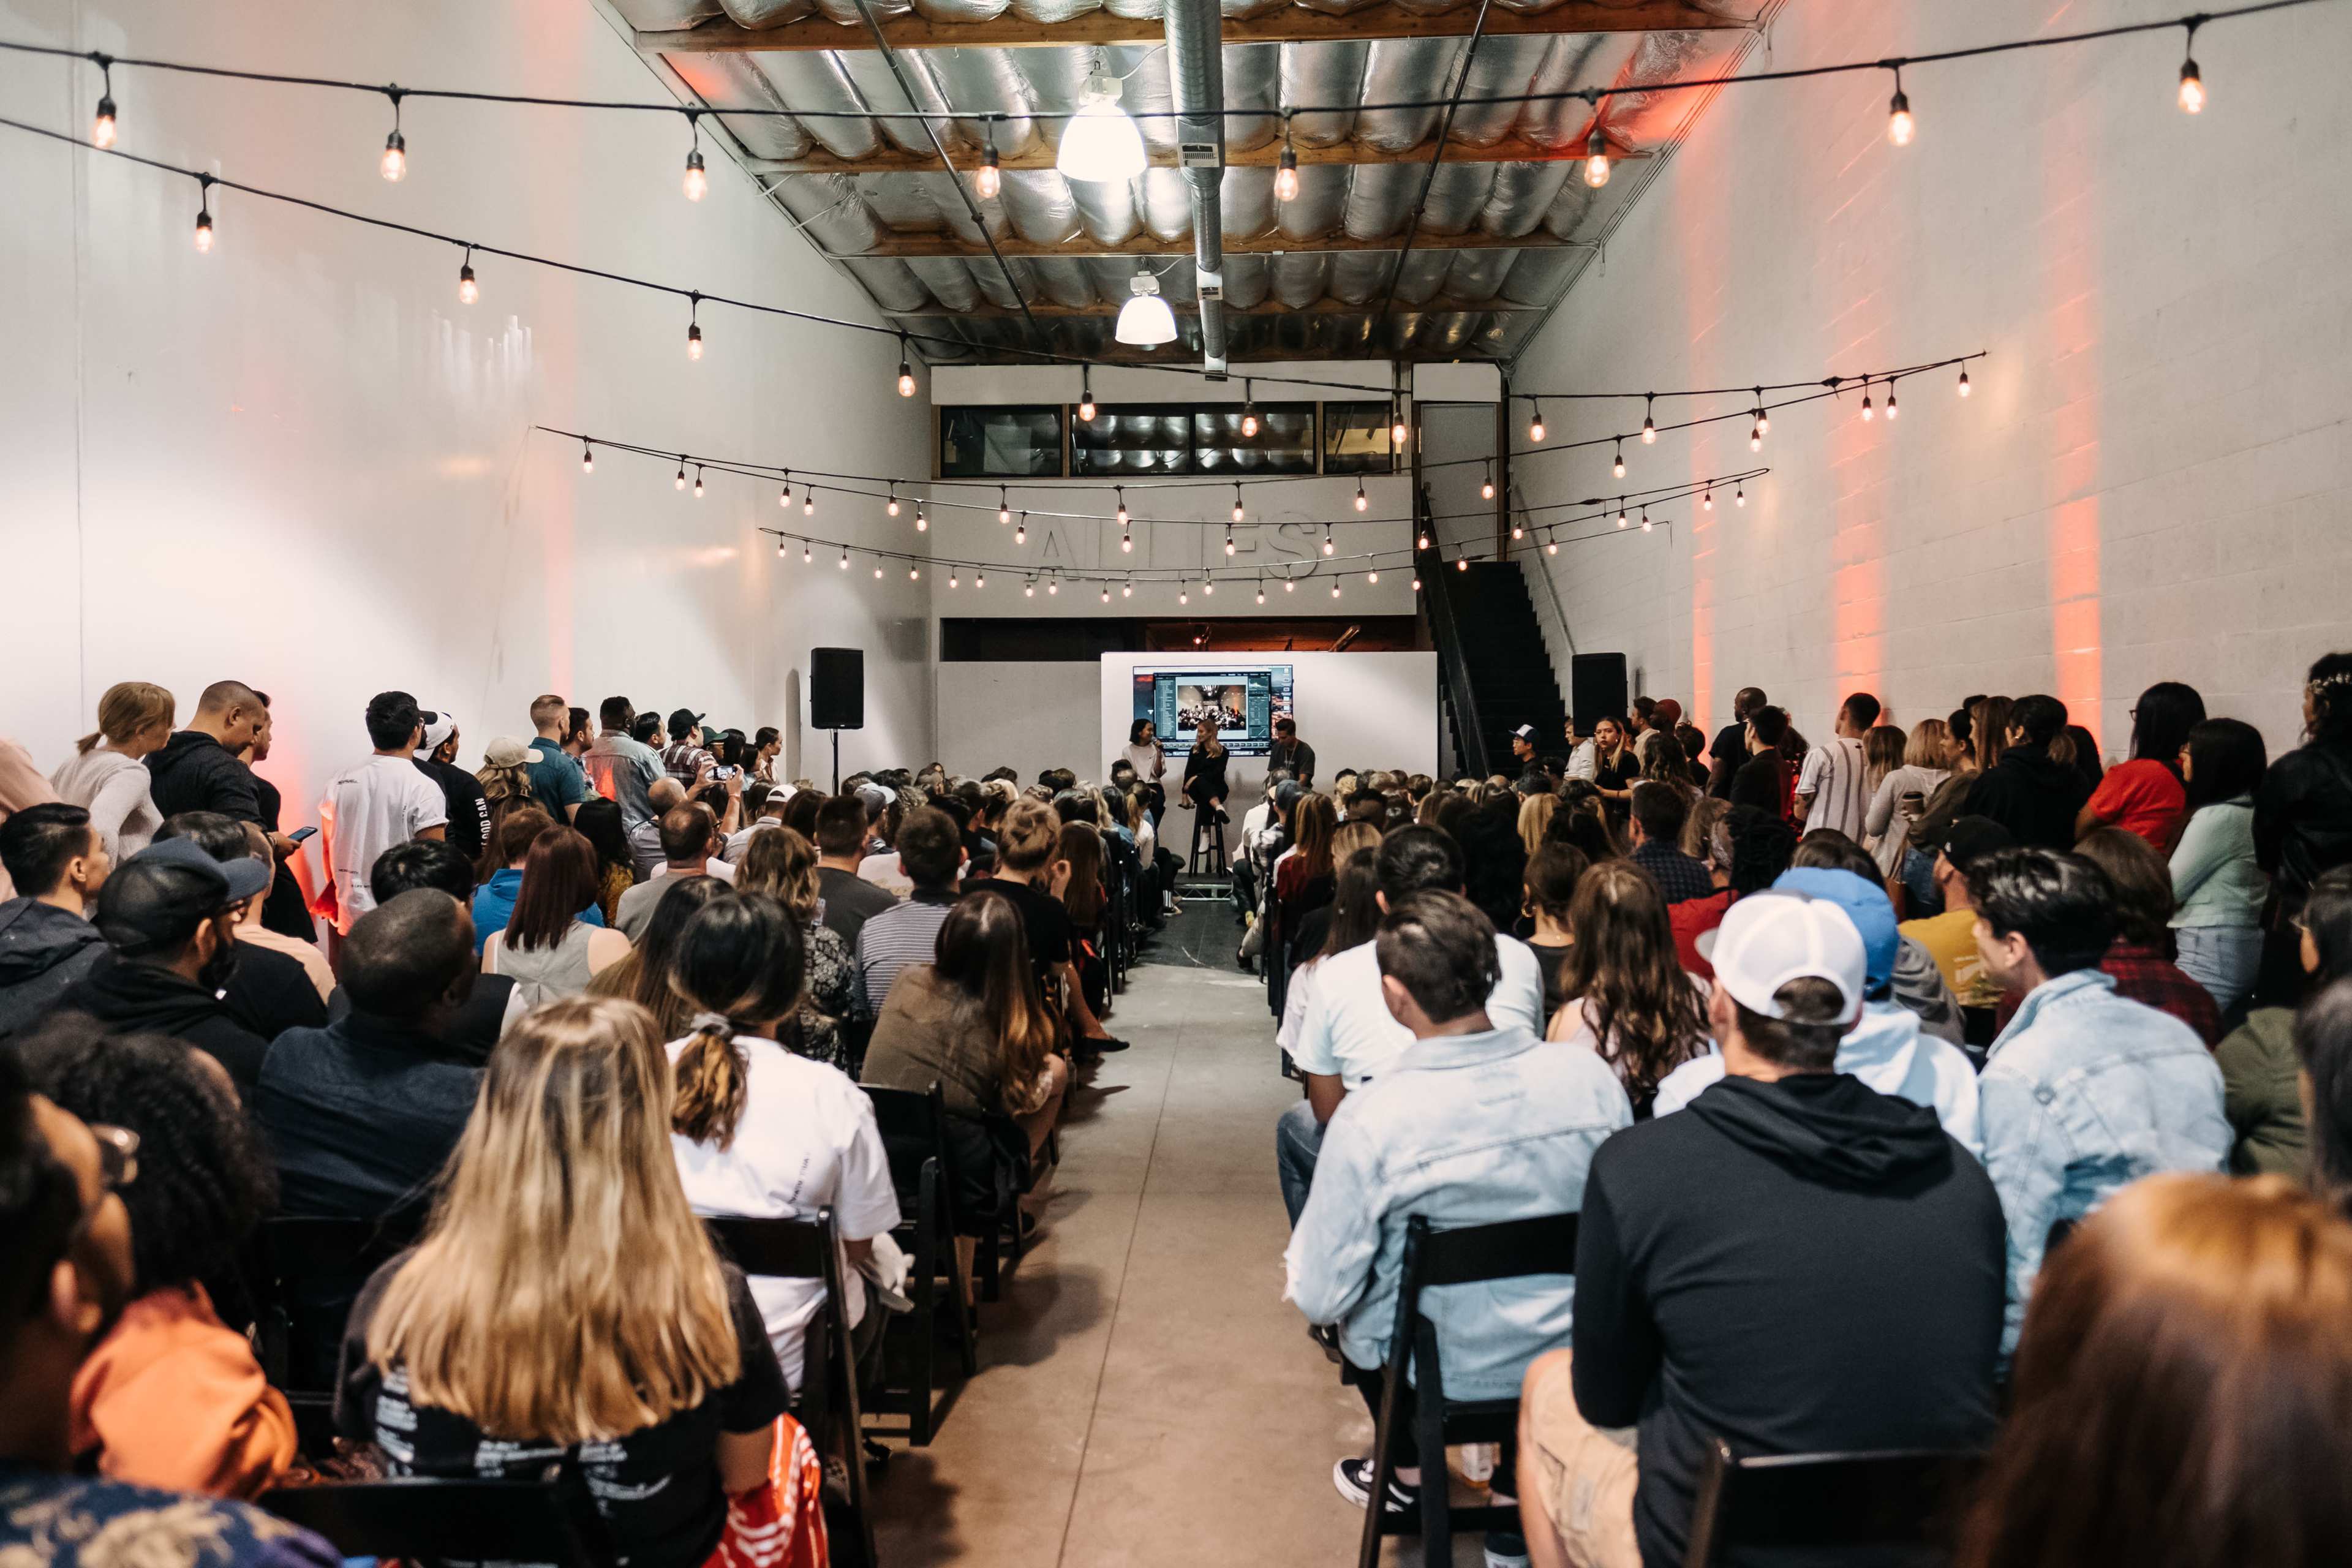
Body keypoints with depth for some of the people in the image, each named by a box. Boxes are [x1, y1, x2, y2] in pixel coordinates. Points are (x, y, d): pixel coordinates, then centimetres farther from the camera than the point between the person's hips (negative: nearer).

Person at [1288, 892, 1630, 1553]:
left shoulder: (1369, 1121, -28)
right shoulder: (1591, 1077, -17)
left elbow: (1320, 1298, -19)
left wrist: (1299, 1270, 4)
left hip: (1443, 1372, -2)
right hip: (1579, 1357, 3)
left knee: (1354, 1308, 28)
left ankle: (1411, 1476, 44)